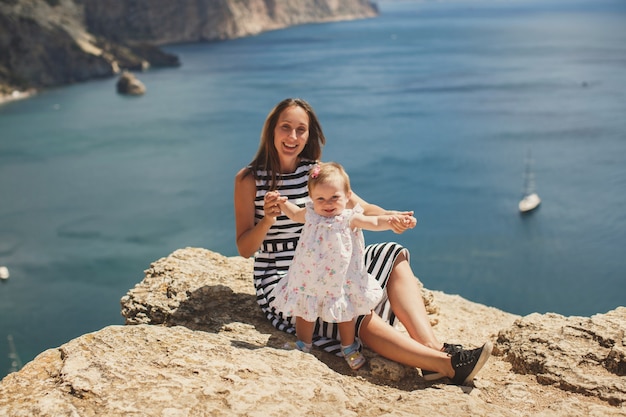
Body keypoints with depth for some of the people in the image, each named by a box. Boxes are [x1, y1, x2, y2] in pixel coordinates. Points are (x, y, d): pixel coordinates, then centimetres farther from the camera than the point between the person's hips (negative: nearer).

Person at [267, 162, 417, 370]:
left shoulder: (350, 218, -13)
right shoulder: (310, 215, -4)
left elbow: (376, 222, -13)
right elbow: (295, 214, 17)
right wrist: (281, 202, 5)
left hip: (339, 281, -2)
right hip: (309, 280, 2)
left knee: (346, 314, 12)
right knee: (304, 313, 13)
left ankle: (349, 349, 32)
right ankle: (303, 347, 32)